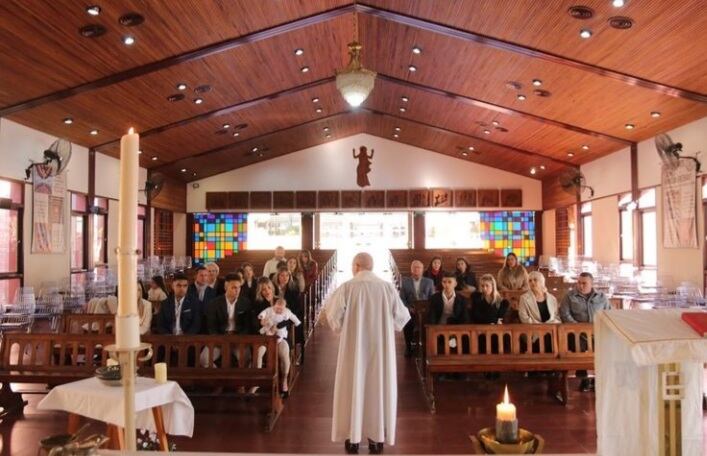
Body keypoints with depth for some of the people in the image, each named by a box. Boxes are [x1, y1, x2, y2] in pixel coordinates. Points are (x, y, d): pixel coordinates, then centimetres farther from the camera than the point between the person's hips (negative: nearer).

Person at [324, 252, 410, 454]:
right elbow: (402, 317, 0)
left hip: (354, 346, -1)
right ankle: (377, 437, 17)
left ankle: (353, 437, 15)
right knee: (379, 387, 11)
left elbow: (334, 317, -9)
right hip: (381, 347, 2)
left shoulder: (347, 287, -10)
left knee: (353, 387, 9)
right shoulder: (388, 287, -4)